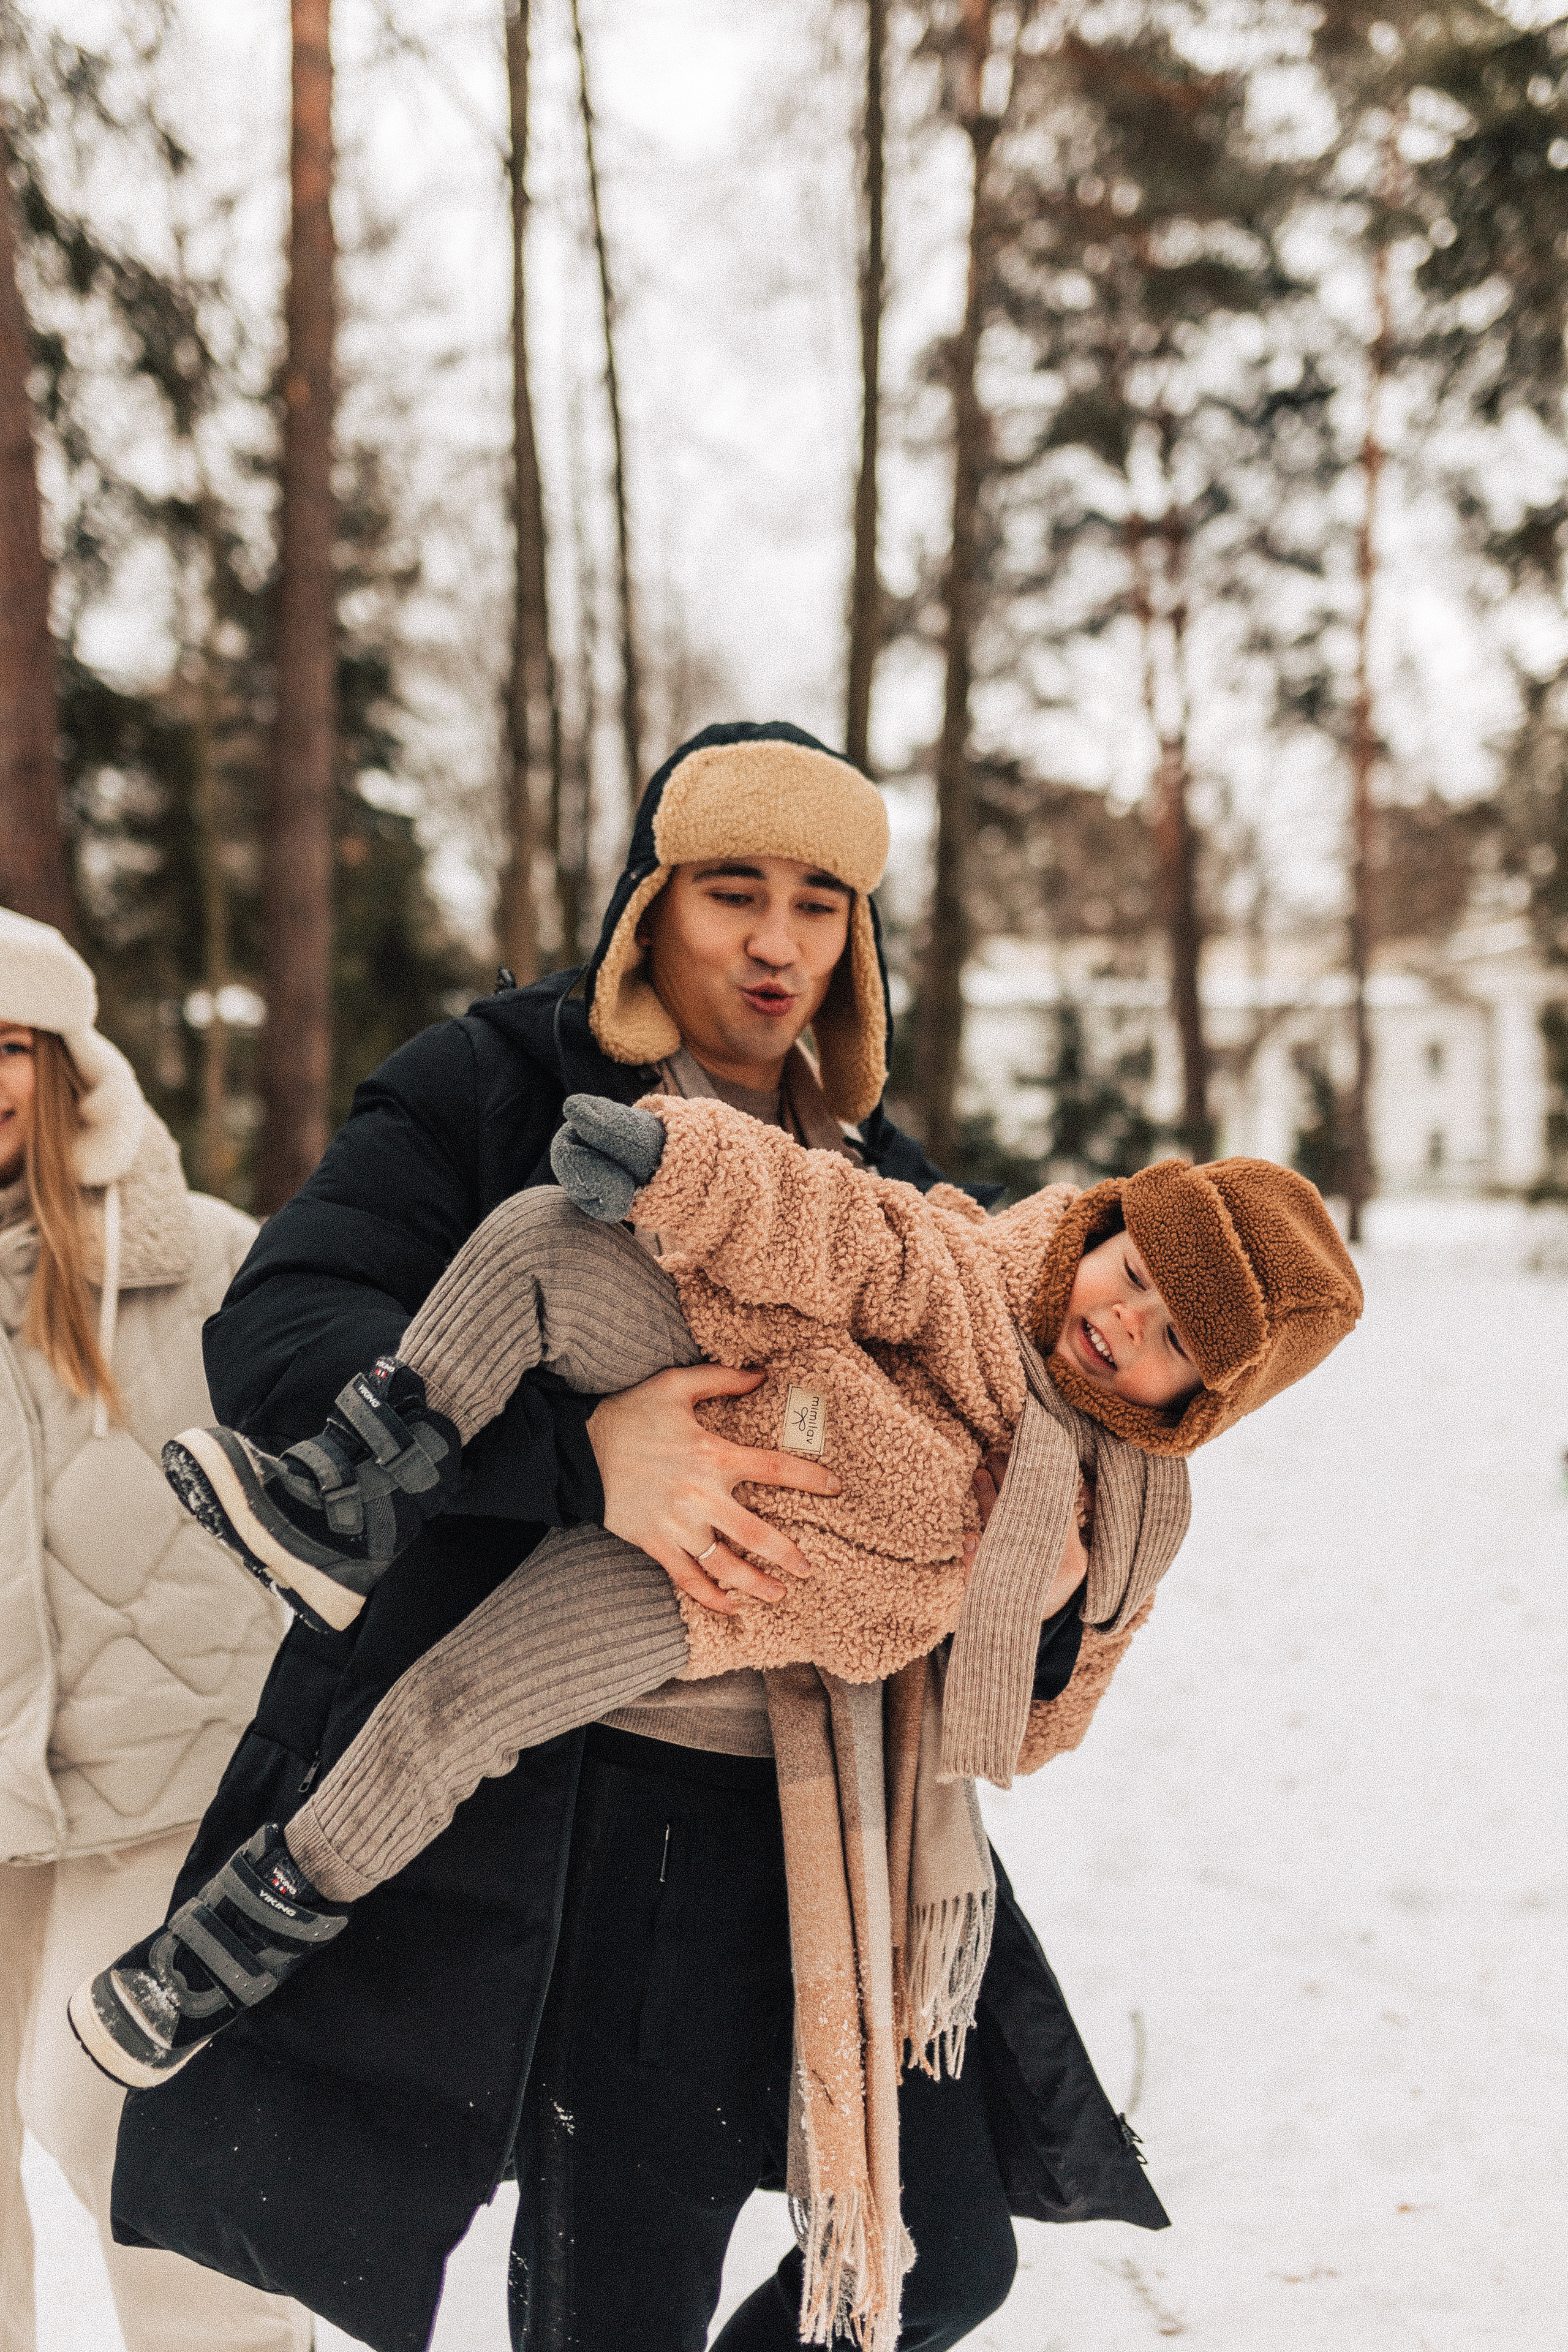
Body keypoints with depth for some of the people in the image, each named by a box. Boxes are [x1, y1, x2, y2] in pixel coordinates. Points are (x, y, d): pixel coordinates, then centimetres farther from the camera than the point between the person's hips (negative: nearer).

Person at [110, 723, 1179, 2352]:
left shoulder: (874, 1168, 15)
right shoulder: (495, 1090, -3)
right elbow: (275, 1337, -17)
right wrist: (581, 1449, -30)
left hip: (822, 1797, 6)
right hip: (600, 1800, -6)